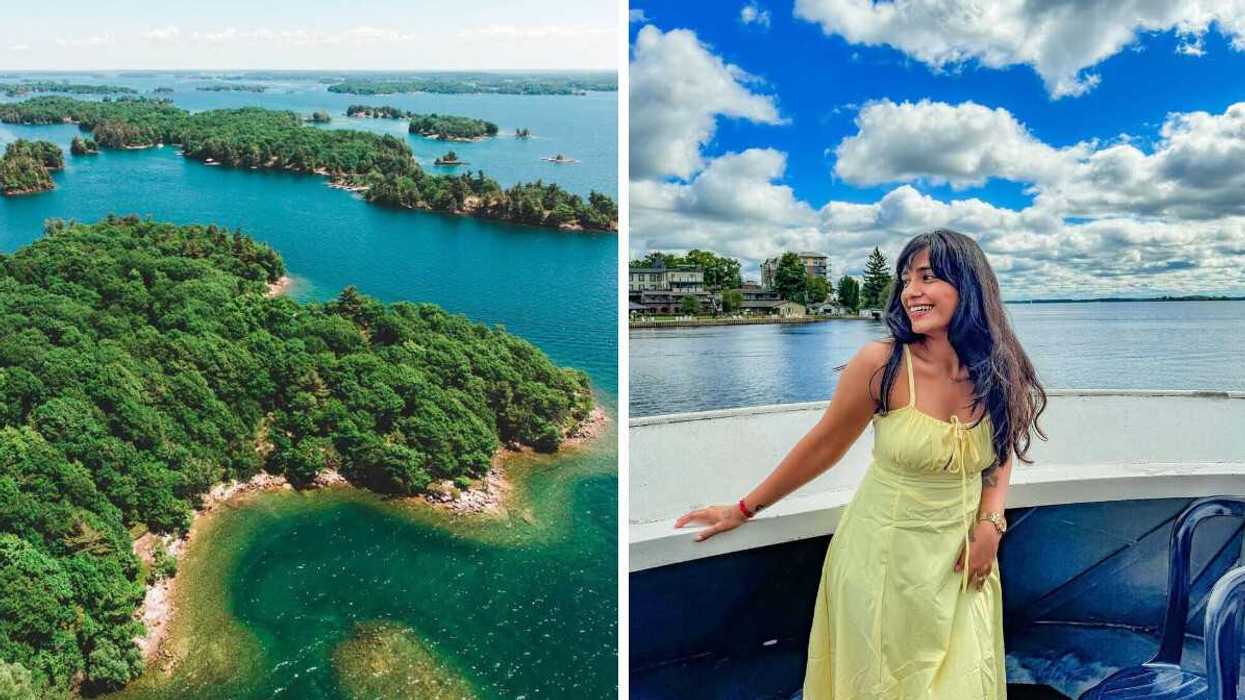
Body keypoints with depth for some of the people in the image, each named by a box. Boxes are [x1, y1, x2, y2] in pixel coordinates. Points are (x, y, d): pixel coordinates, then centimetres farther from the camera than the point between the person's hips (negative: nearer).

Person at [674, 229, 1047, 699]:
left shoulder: (999, 372, -7)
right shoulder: (880, 364, -19)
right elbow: (823, 447, -7)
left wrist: (991, 523, -5)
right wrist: (744, 510, -1)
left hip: (961, 559, 3)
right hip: (884, 557, -3)